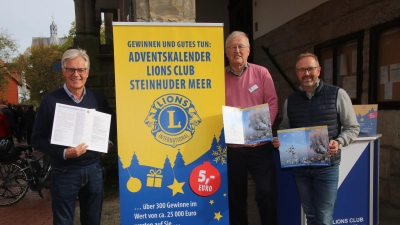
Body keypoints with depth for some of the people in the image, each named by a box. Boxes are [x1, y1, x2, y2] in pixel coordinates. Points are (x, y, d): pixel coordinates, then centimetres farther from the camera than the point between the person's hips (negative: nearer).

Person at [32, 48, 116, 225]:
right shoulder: (50, 100, -6)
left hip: (94, 170, 3)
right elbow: (37, 139, -7)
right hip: (64, 172, -3)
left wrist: (108, 142, -2)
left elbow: (111, 124, 18)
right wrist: (64, 153, -21)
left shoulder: (98, 99, 4)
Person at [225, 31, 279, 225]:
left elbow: (272, 103, -2)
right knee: (235, 194, 13)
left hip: (260, 145, -1)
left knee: (267, 192, 1)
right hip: (231, 147, 2)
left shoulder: (261, 73, 3)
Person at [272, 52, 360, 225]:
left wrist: (339, 142, -20)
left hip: (327, 166, -3)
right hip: (299, 167, 4)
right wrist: (278, 141, -7)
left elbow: (352, 127, -2)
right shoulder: (290, 100, 5)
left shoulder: (337, 94, -5)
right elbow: (284, 129, 14)